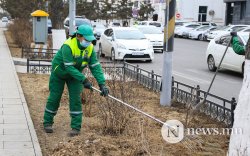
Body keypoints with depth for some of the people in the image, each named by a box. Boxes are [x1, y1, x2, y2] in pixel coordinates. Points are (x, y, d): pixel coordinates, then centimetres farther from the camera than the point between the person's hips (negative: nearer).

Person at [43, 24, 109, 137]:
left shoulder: (90, 48, -17)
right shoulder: (68, 46, -33)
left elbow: (95, 66, -17)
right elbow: (69, 67, -34)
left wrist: (102, 84, -27)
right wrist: (84, 80, -37)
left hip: (75, 74, 4)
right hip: (59, 73, -4)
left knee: (75, 99, -5)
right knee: (54, 98, 4)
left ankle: (76, 127, 1)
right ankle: (47, 123, 22)